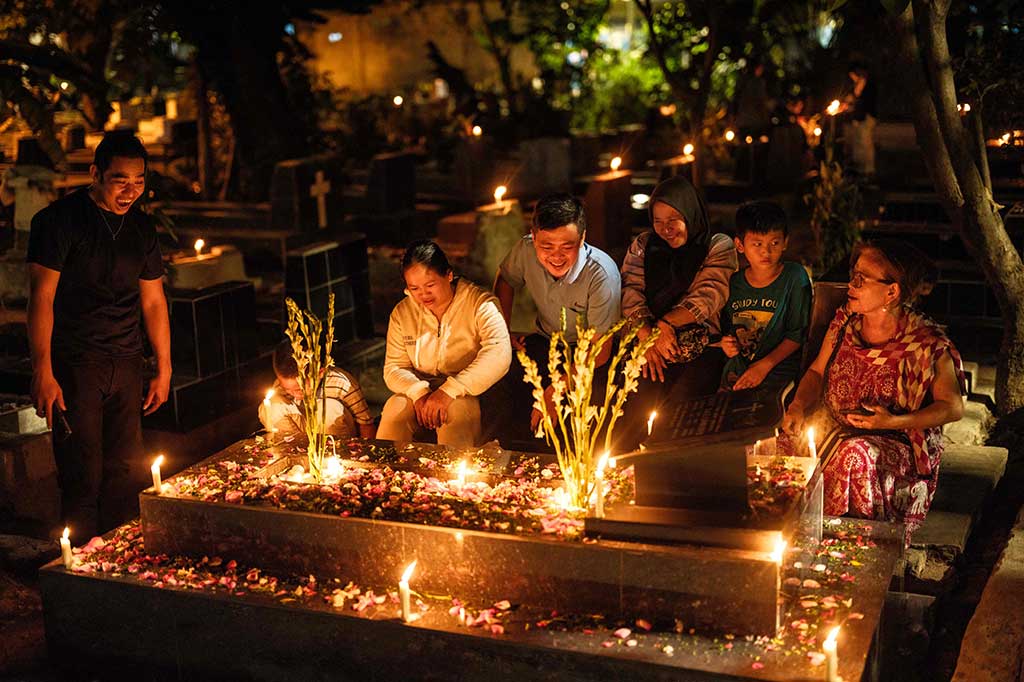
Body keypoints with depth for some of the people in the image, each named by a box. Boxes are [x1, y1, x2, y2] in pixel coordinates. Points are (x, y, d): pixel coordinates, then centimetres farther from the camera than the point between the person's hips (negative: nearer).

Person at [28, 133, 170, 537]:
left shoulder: (141, 227, 12)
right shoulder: (60, 219, -5)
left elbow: (153, 301, 18)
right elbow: (41, 297, -9)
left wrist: (164, 369, 16)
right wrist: (42, 373, -16)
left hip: (126, 365, 5)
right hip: (74, 366, -5)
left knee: (125, 471, 7)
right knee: (82, 477, -5)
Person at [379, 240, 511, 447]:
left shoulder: (481, 304, -9)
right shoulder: (402, 312, 6)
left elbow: (499, 354, -24)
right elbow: (394, 368, 4)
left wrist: (450, 390, -32)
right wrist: (418, 392, -20)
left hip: (468, 391, -3)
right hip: (419, 389, 4)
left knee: (457, 410, -36)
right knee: (394, 409, -27)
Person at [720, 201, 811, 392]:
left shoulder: (795, 277, -5)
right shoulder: (734, 282, 6)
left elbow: (797, 334, -5)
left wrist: (765, 365, -13)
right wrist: (726, 344, -4)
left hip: (777, 372, -4)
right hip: (736, 370, 4)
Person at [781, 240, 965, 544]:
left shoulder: (927, 343, -16)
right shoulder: (845, 321, -1)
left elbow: (953, 406, -7)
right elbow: (817, 371, 13)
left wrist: (895, 422, -20)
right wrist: (798, 407, -7)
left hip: (899, 442, -5)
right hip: (833, 427, 5)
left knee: (854, 455, -36)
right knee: (786, 448, -20)